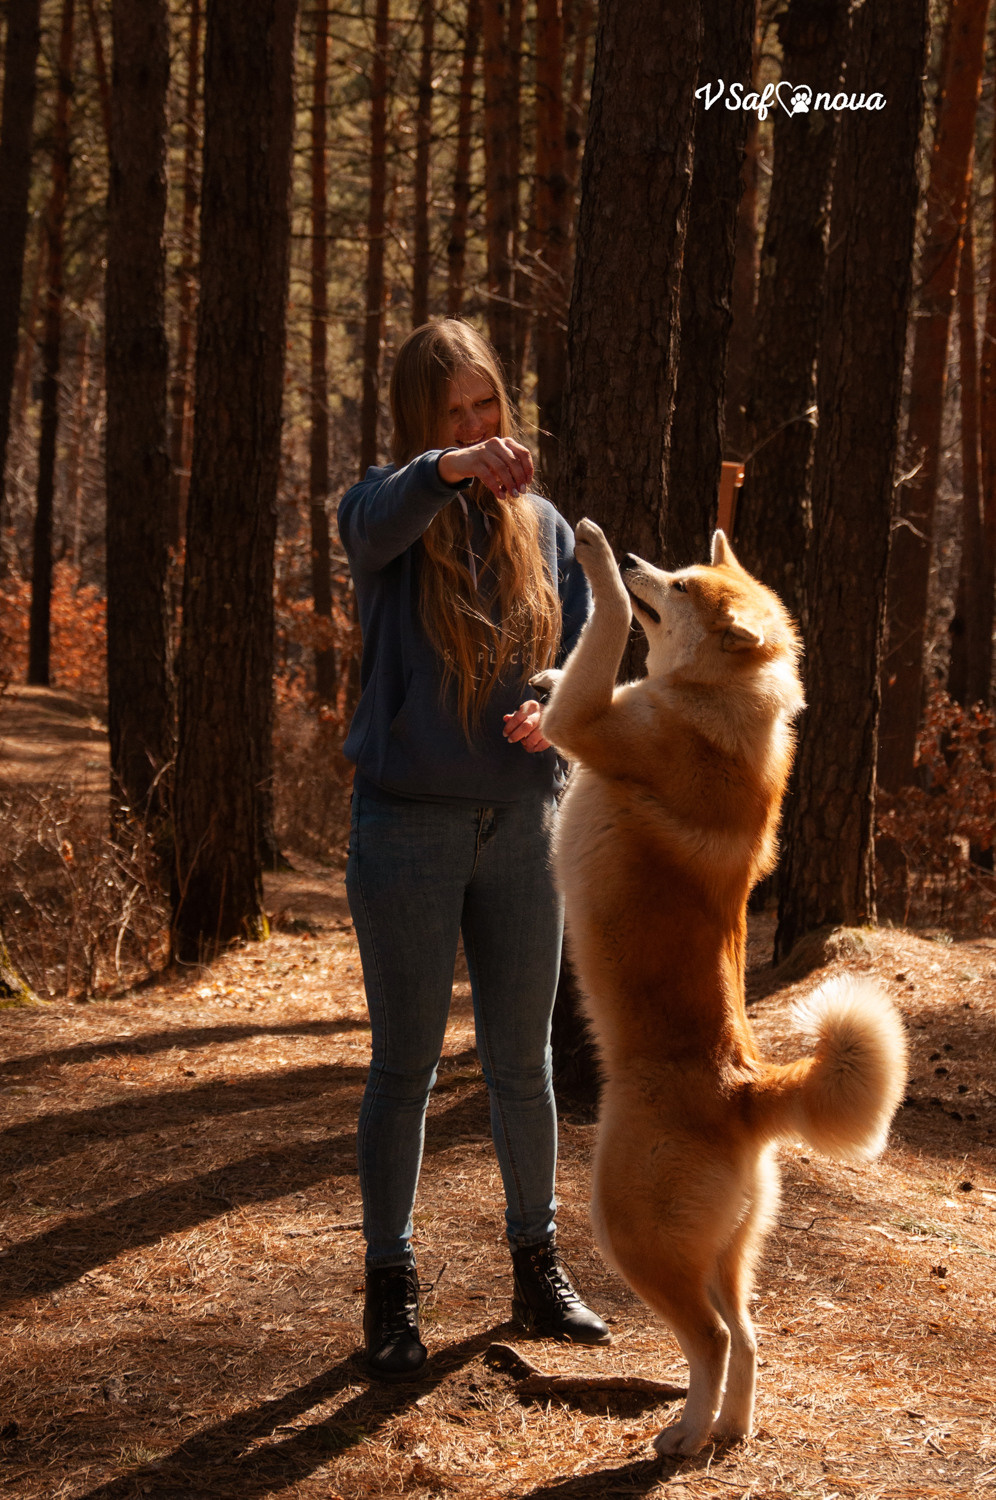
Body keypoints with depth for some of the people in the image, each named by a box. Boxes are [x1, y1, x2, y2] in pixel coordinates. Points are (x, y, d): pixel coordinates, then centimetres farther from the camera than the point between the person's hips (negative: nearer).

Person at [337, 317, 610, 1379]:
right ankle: (389, 1286, 15)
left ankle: (537, 1266, 27)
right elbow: (372, 521, -30)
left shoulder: (542, 526, 8)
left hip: (522, 823, 4)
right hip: (408, 825, -3)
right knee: (404, 1064, 4)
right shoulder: (390, 512, -5)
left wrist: (555, 712, -12)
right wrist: (451, 467, -51)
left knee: (523, 1064, 13)